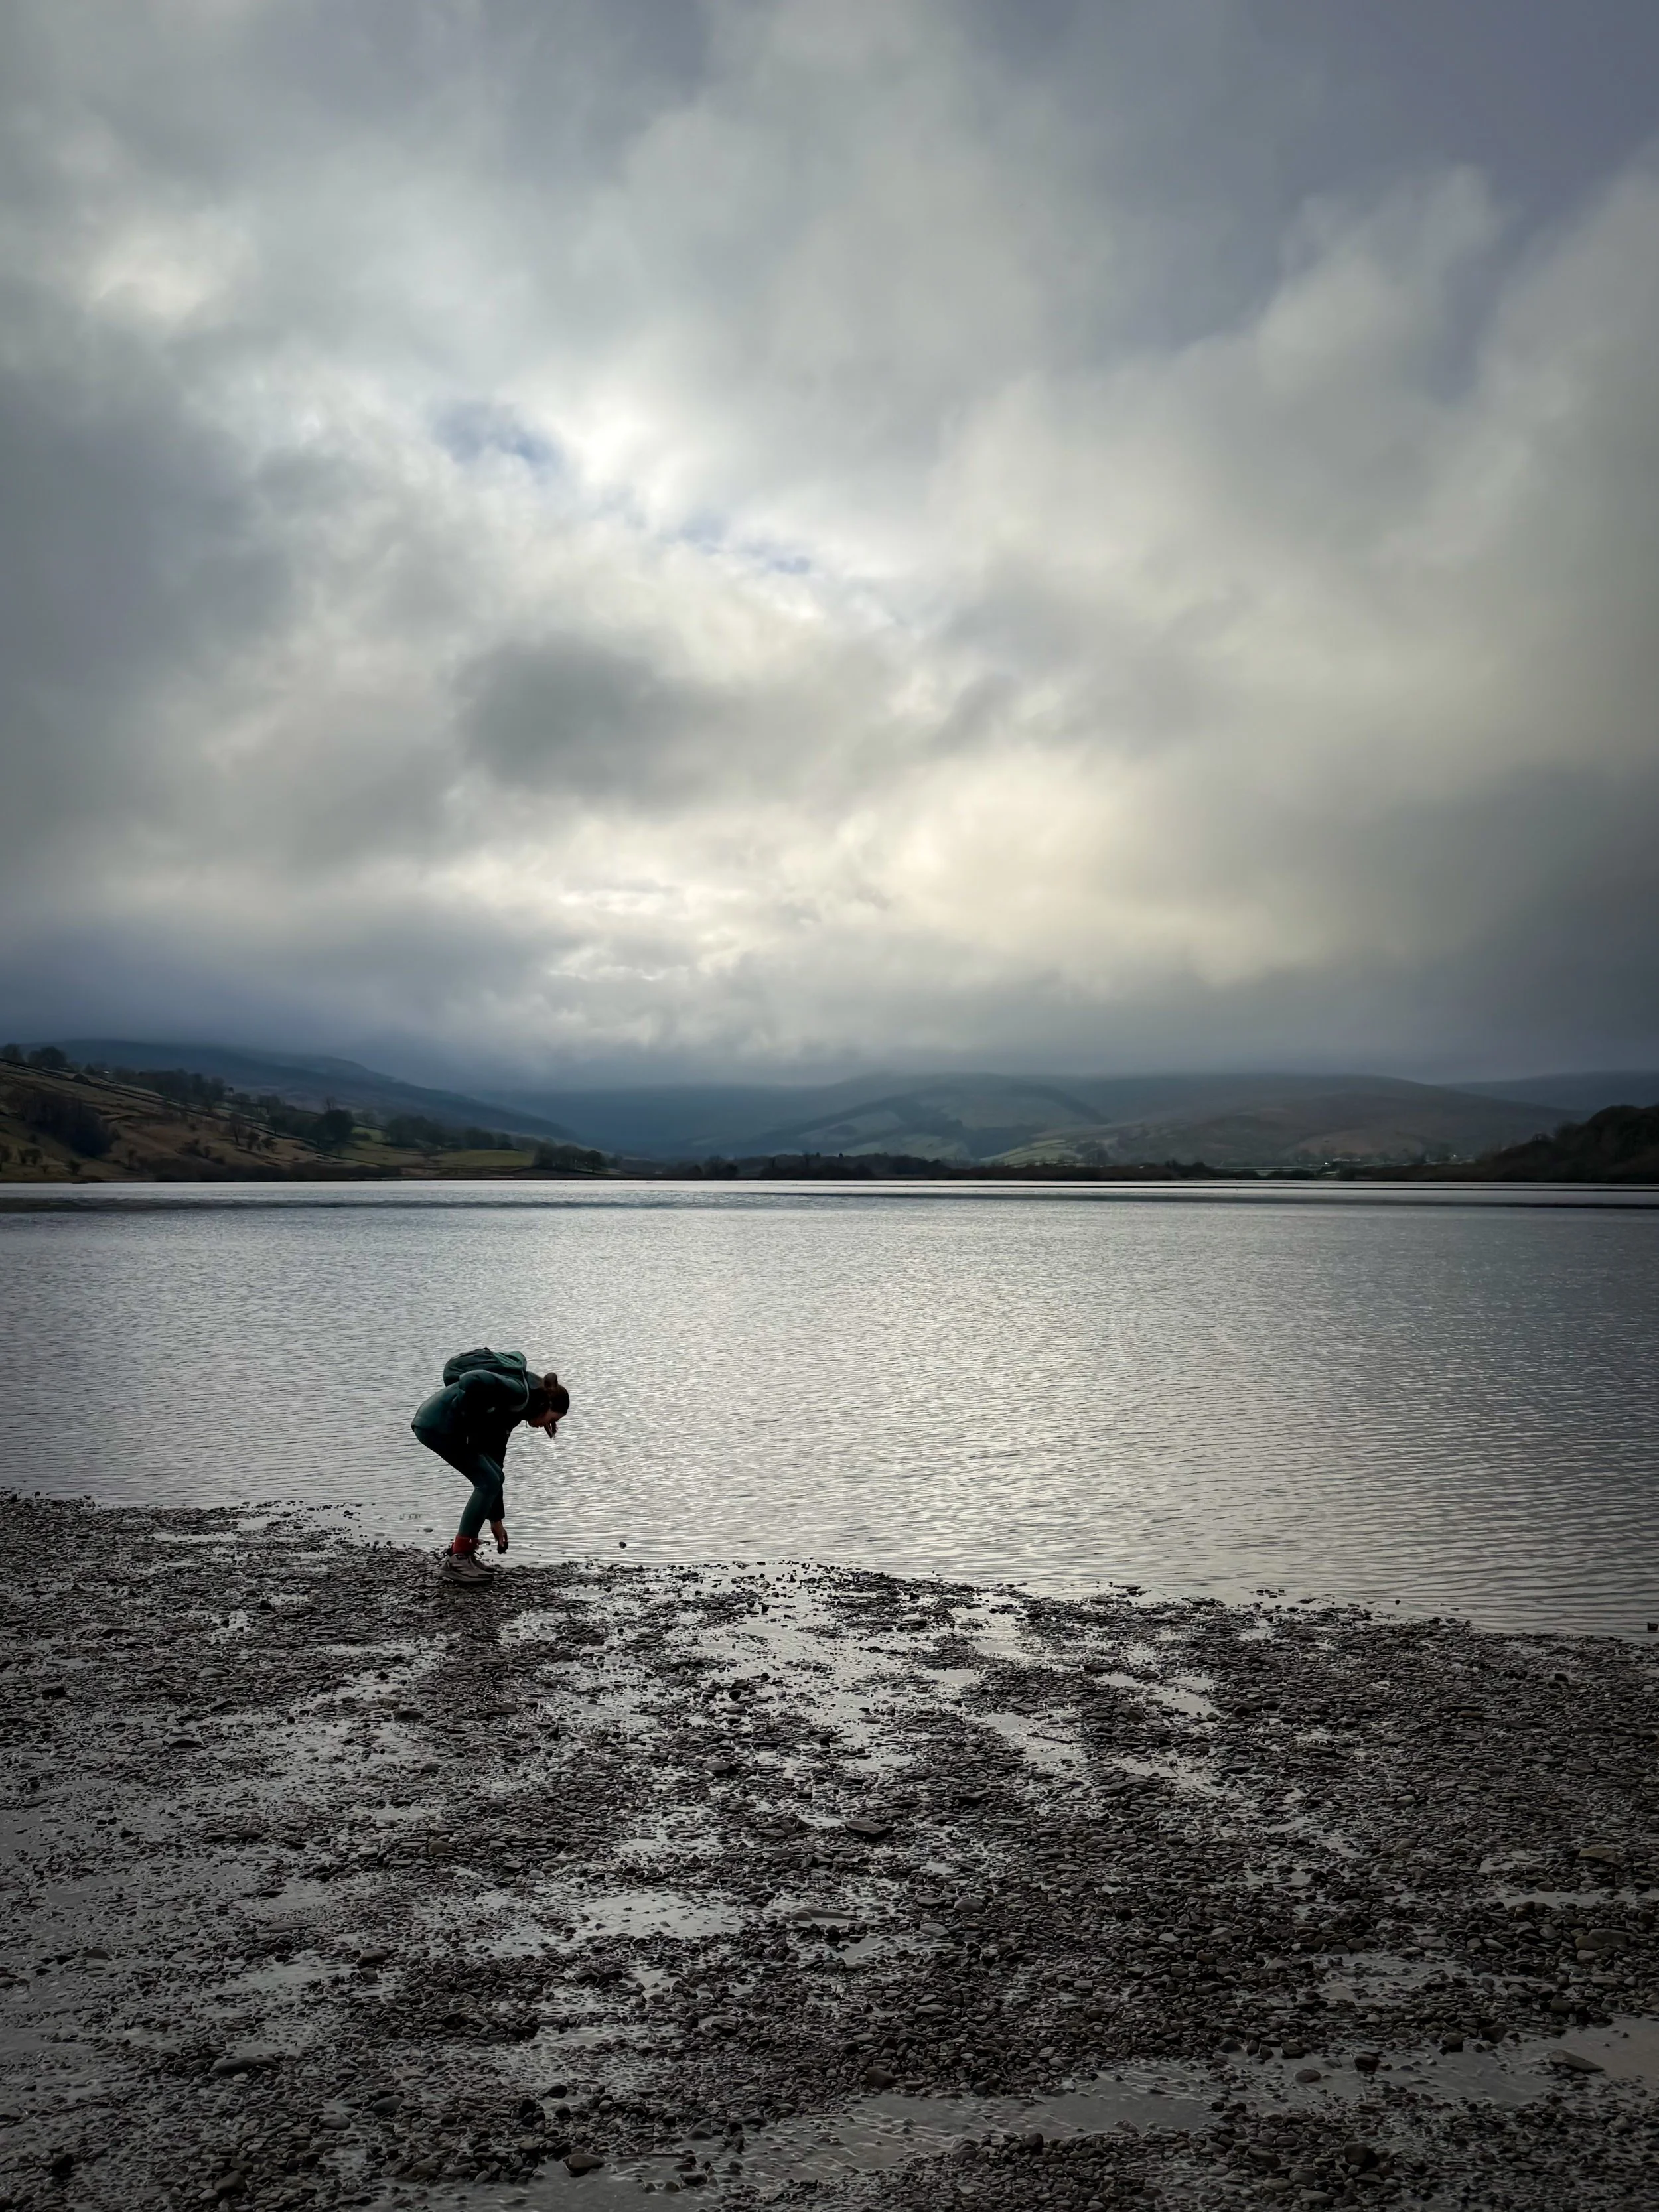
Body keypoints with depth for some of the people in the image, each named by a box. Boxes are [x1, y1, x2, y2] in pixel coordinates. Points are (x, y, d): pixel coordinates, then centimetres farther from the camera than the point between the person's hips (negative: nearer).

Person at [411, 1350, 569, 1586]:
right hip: (438, 1423, -10)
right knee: (487, 1481, -5)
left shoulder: (509, 1412, 19)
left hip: (438, 1424, 10)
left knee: (493, 1478, 13)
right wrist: (472, 1423, -13)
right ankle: (458, 1559, 1)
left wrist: (496, 1520, 28)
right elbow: (471, 1381, -27)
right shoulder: (519, 1392, -10)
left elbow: (495, 1461, 24)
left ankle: (465, 1553, 18)